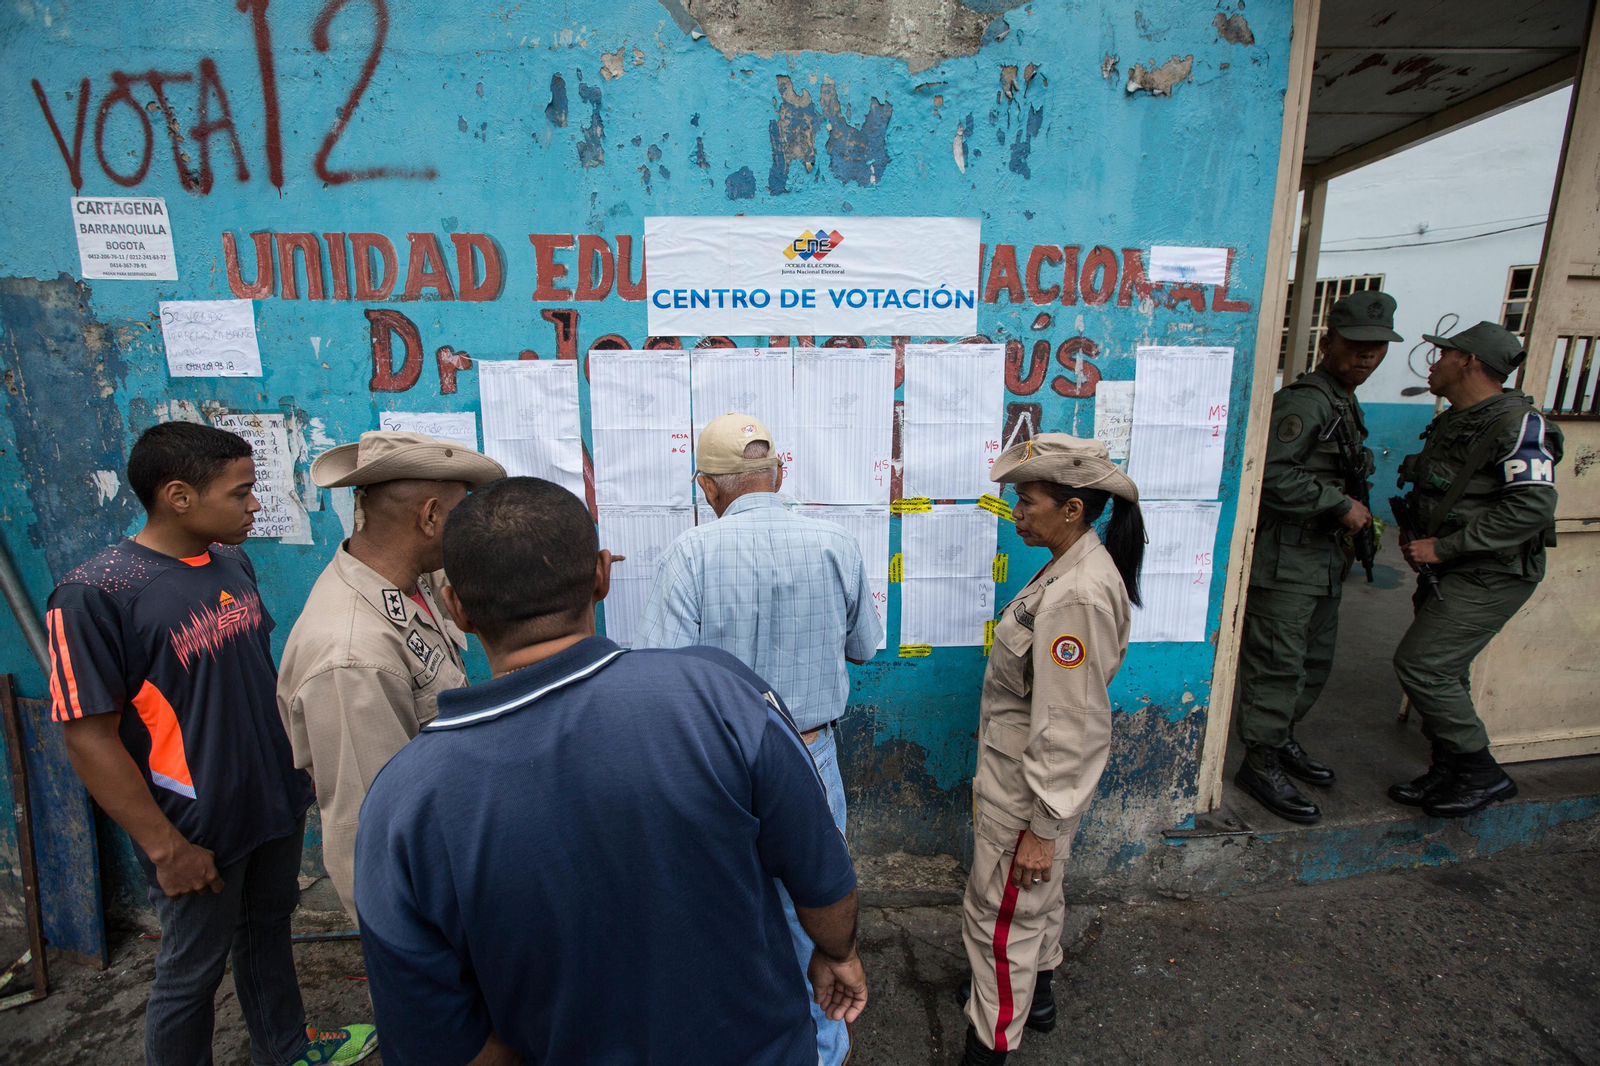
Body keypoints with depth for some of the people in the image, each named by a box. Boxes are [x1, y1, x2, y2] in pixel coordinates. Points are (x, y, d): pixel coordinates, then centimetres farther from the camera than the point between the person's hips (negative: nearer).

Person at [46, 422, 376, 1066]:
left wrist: (301, 760, 12)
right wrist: (167, 848, -16)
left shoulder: (233, 563, -1)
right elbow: (89, 737, -19)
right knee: (192, 970, 14)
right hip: (198, 830, -6)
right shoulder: (95, 594, -21)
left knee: (268, 930, 25)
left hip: (278, 802, 7)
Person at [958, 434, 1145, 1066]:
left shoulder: (1077, 595, -31)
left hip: (1030, 788, -10)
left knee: (1000, 917, 8)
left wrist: (1043, 828, -20)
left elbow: (1066, 727, -28)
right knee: (1038, 895, 29)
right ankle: (1037, 995, 52)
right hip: (1029, 775, 10)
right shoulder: (1072, 568, 0)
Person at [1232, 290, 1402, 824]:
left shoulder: (1346, 405, 18)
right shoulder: (1304, 401, -15)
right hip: (1284, 559, -10)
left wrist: (1357, 514, 14)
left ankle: (1281, 739, 33)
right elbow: (1272, 475, -26)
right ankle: (1261, 763, 6)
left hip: (1323, 556, 10)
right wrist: (1341, 505, -19)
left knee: (1315, 659, 18)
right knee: (1277, 661, -5)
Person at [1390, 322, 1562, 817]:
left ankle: (1482, 773, 4)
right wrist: (1418, 537, 8)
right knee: (1444, 672, 13)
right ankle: (1447, 774, 25)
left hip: (1490, 576, -9)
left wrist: (1445, 546, -23)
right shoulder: (1451, 422, 13)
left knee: (1420, 664, -13)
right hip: (1452, 572, 9)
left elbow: (1533, 506, -25)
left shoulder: (1516, 423, -15)